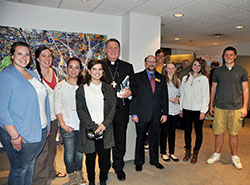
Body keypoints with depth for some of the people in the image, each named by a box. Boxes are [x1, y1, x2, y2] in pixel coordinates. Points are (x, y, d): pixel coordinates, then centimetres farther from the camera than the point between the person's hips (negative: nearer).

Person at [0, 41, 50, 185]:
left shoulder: (32, 74, 12)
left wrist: (47, 125, 13)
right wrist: (14, 135, -19)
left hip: (40, 132, 7)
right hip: (21, 135, -7)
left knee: (30, 165, 20)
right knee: (19, 169, 8)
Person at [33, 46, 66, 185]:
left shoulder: (53, 73, 8)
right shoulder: (34, 75, -13)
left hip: (54, 116, 7)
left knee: (52, 146, 19)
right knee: (43, 149, 1)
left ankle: (51, 171, 38)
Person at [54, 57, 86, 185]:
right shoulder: (60, 86, -1)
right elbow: (57, 108, -2)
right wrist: (62, 124, -9)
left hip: (81, 125, 2)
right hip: (67, 126, -1)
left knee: (80, 151, 11)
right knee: (69, 152, 6)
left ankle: (79, 172, 35)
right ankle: (71, 175, 30)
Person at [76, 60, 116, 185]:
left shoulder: (108, 88, 8)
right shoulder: (82, 89, 2)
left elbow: (113, 107, 2)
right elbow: (80, 110, -3)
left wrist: (104, 124, -11)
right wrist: (94, 126, -13)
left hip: (105, 130, 1)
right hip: (89, 131, -1)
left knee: (105, 158, 6)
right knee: (90, 158, 11)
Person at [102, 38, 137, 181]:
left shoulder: (128, 67, 9)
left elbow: (135, 86, 8)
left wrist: (130, 92, -13)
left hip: (121, 111, 1)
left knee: (120, 141, 12)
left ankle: (119, 167, 33)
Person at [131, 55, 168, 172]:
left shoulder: (161, 78, 10)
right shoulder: (138, 77, -1)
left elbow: (164, 97, 9)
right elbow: (133, 96, -5)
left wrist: (165, 113, 3)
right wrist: (133, 114, -11)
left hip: (156, 115, 3)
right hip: (142, 114, -3)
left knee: (154, 139, 14)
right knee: (140, 139, 10)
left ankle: (154, 160, 33)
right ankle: (139, 162, 27)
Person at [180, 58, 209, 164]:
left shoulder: (204, 79, -2)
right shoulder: (185, 78, 8)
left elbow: (205, 96, -4)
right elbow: (182, 94, 10)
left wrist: (203, 111, -10)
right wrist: (181, 108, 8)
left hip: (198, 110, -3)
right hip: (187, 109, 3)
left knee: (198, 132, 7)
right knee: (187, 131, 11)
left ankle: (195, 154, 22)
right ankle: (188, 152, 27)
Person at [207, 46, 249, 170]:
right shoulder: (218, 71, 6)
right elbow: (213, 88, 10)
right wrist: (211, 104, 9)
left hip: (236, 108, -1)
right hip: (220, 107, 1)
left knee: (234, 133, 8)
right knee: (219, 132, 7)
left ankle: (234, 157, 25)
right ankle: (217, 154, 24)